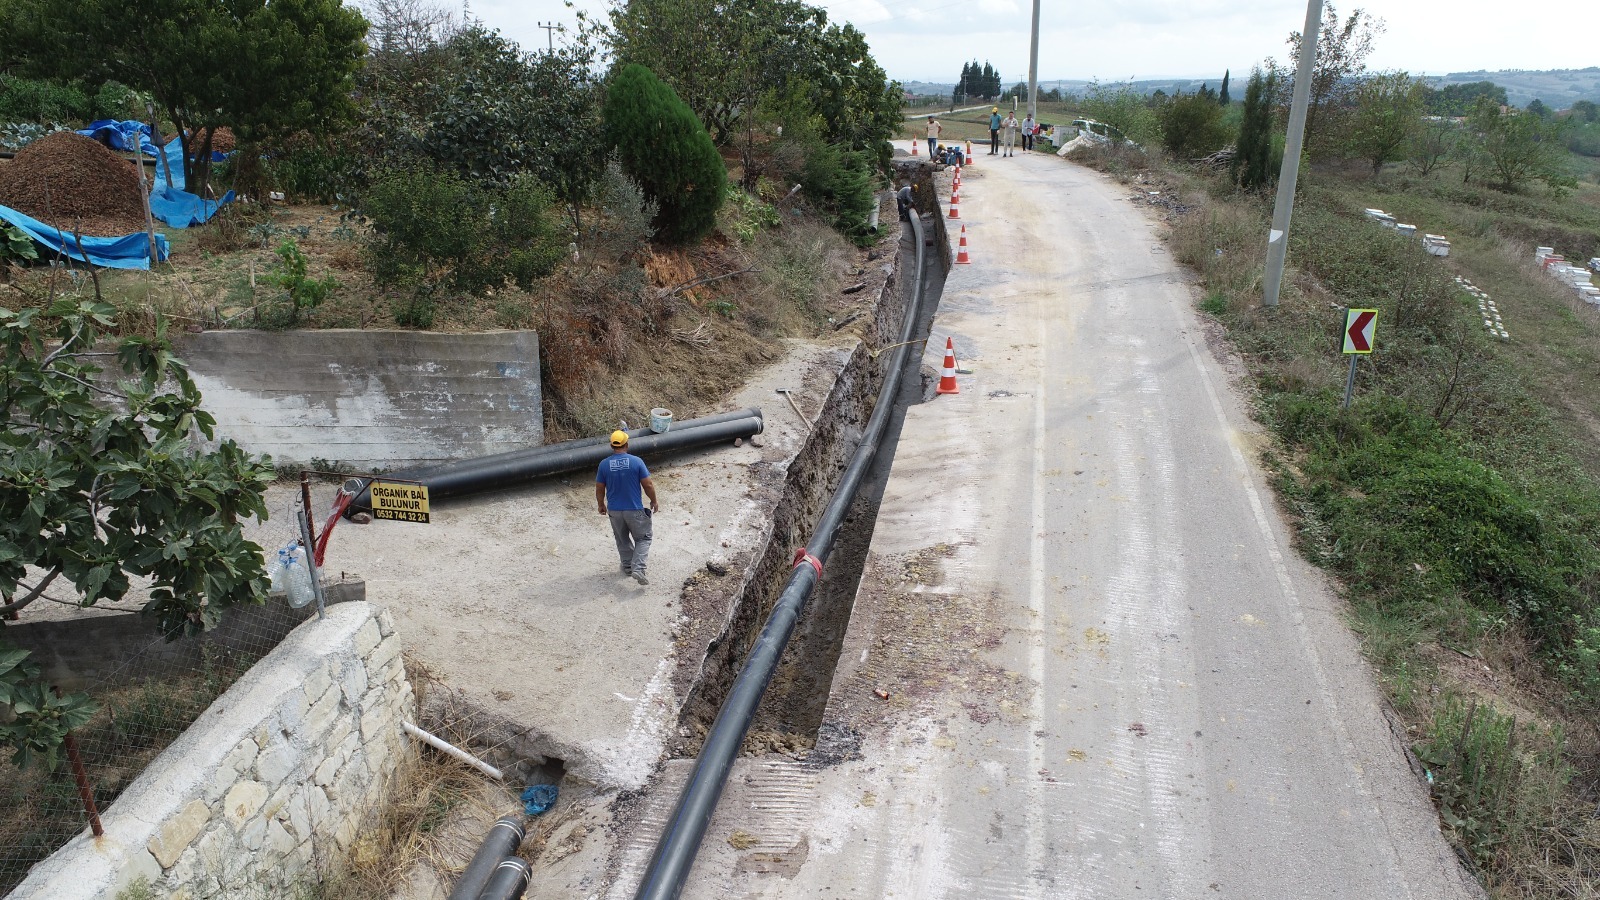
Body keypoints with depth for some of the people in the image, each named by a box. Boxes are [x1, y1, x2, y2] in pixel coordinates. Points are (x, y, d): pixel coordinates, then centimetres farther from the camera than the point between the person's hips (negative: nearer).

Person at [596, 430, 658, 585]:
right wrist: (654, 501, 7)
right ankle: (638, 568, -4)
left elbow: (599, 489, 0)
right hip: (635, 510, -2)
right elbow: (648, 485, -9)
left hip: (614, 511, 2)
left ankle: (627, 566, 36)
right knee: (643, 539, 12)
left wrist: (601, 505, 17)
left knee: (622, 540, 23)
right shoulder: (636, 461, -14)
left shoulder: (604, 464, -8)